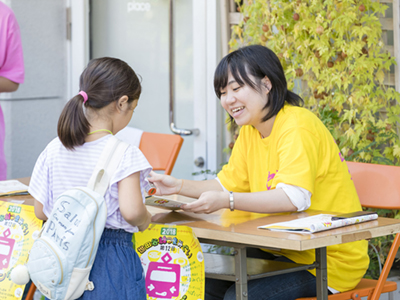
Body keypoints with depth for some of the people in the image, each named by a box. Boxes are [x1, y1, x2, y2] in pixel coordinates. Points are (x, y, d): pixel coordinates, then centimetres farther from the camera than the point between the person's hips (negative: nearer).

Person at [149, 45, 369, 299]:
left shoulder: (298, 126, -19)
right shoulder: (250, 131, 10)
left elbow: (294, 198, -31)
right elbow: (227, 184, 13)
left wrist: (227, 201, -37)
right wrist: (178, 186, -2)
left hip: (331, 261, -8)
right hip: (287, 252, 8)